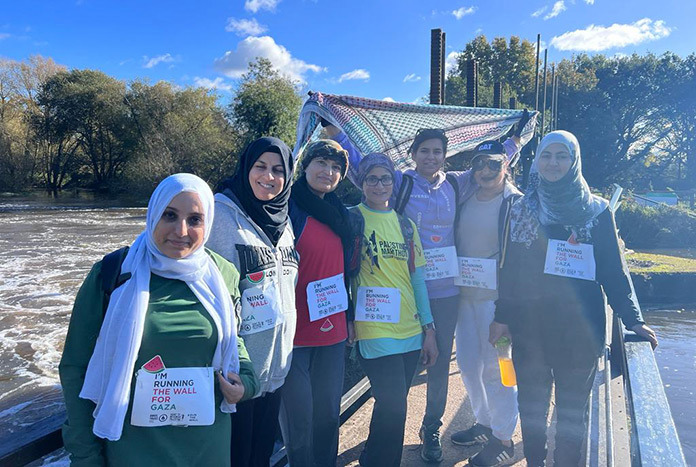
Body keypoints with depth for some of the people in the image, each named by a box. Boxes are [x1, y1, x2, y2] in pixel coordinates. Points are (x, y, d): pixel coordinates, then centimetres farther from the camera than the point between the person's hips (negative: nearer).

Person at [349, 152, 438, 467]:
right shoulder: (351, 218, -3)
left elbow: (417, 277, 11)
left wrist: (428, 328, 10)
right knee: (393, 407, -9)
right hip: (374, 331, -5)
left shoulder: (406, 225, 11)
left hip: (410, 331, 5)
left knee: (393, 406, 13)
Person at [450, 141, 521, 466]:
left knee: (495, 366, 0)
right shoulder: (465, 201, 10)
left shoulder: (517, 204, -6)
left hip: (497, 296, -6)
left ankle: (502, 437, 18)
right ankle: (484, 423, 33)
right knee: (468, 363, 13)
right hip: (465, 294, 6)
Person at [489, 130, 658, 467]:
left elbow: (613, 269, -1)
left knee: (572, 406, 8)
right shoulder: (521, 210, 5)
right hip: (528, 324, 2)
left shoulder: (596, 211, -1)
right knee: (531, 402, 12)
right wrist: (501, 316, 5)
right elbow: (510, 267, 7)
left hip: (579, 326, -2)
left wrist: (633, 319, -9)